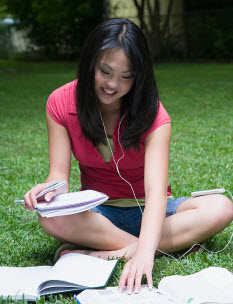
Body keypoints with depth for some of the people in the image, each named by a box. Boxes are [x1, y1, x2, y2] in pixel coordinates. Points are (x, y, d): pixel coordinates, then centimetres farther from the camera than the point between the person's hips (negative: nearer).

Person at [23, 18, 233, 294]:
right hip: (98, 212, 1)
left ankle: (110, 253, -31)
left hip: (146, 212, 0)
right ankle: (171, 244, -27)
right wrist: (51, 188, -38)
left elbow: (155, 188, -31)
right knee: (51, 218, -34)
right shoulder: (61, 103, -11)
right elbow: (59, 173, -12)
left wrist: (145, 251, -48)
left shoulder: (153, 115, -19)